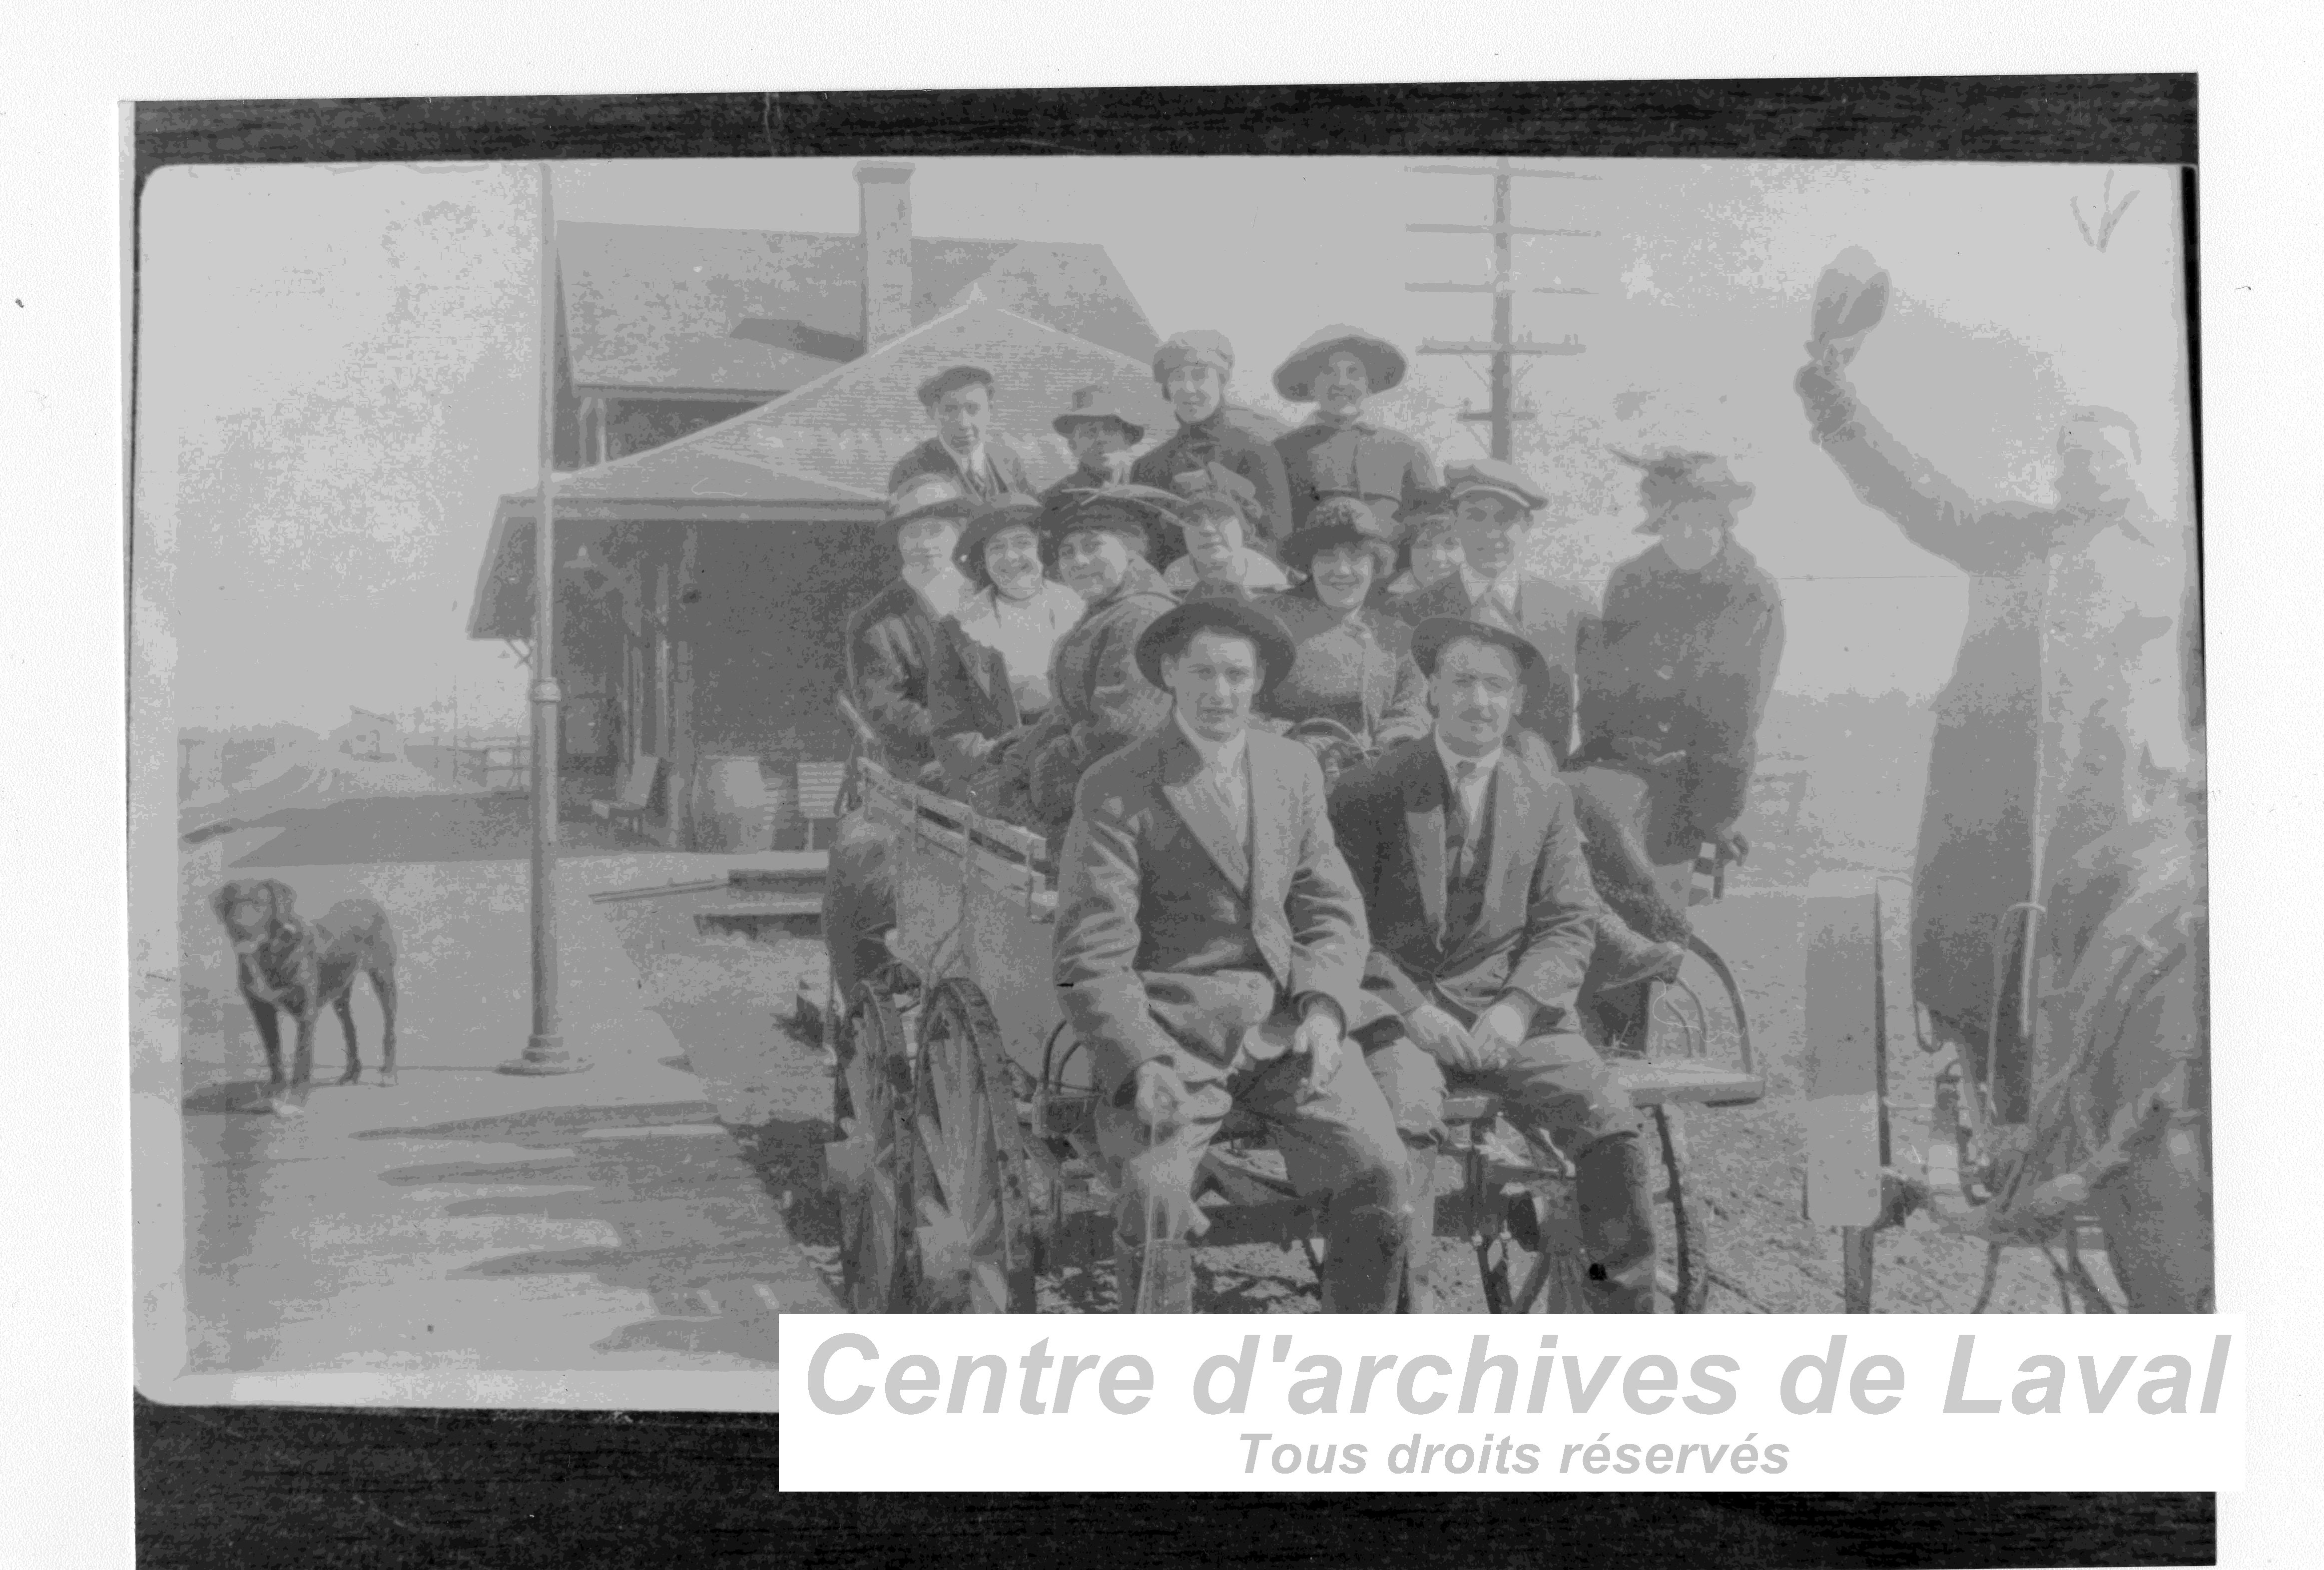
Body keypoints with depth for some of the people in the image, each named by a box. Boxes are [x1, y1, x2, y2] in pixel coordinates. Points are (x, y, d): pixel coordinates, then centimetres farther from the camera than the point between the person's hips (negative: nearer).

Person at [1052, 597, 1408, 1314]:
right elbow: (1092, 958, -9)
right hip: (1170, 1027, -4)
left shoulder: (1294, 768, 10)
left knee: (1376, 1166, -15)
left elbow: (1333, 911, 12)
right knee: (1154, 1191, -27)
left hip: (1285, 1018, 4)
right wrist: (1141, 1063, -22)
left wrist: (1324, 1009, -6)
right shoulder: (1116, 790, -6)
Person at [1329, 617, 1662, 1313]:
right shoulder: (1368, 792, 0)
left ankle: (1627, 1317, -1)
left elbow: (1569, 922, 7)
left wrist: (1519, 1007, -11)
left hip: (1510, 1005, 3)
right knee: (1407, 1124, -31)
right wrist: (1411, 1008, -15)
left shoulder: (1543, 792, 8)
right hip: (1398, 1008, -2)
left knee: (1611, 1127, -16)